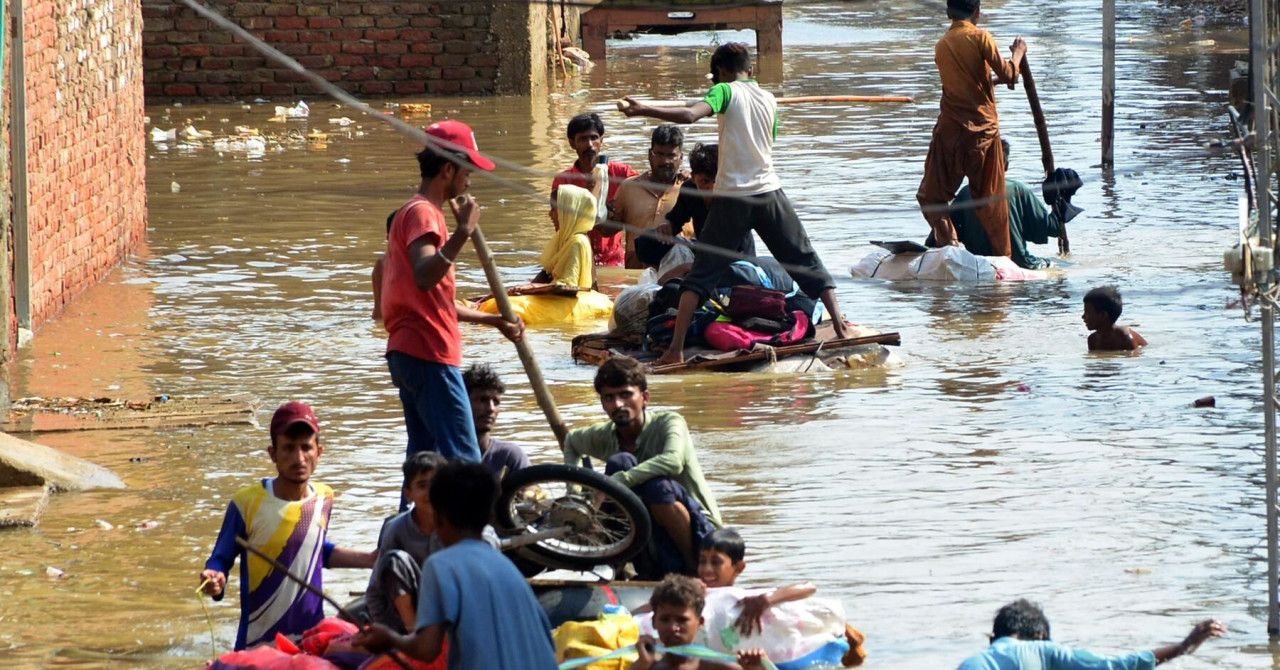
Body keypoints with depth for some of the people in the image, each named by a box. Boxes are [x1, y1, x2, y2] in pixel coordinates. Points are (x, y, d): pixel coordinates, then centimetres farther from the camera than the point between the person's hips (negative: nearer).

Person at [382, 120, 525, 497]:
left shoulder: (420, 212, 22)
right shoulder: (423, 213, -11)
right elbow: (424, 277, -29)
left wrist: (494, 321, 25)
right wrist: (462, 233, -33)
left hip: (409, 353, 11)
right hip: (429, 355, -11)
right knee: (464, 460, -13)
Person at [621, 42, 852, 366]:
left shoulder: (726, 91, -4)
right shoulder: (770, 100, 11)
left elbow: (690, 114, -21)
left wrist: (645, 111, -20)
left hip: (733, 196, -3)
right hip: (770, 193, 3)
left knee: (701, 275, 0)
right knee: (806, 263, 15)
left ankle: (675, 349, -8)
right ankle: (840, 327, 9)